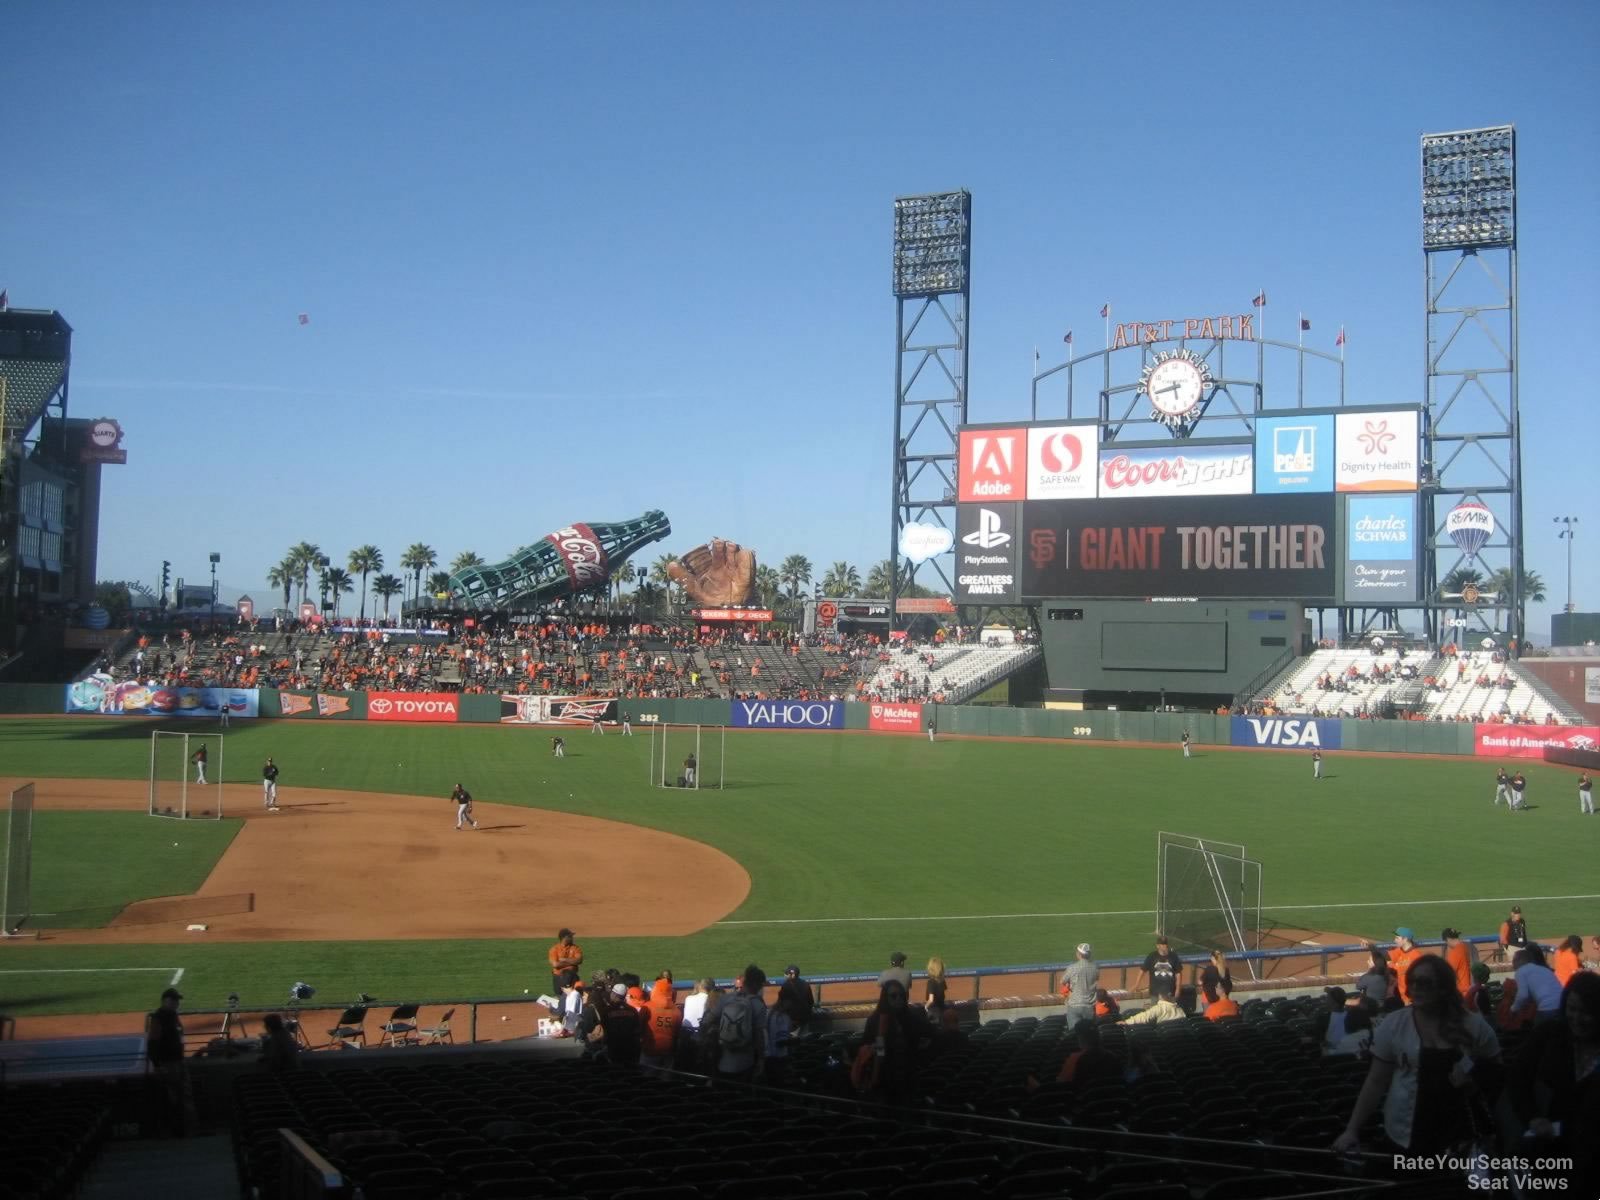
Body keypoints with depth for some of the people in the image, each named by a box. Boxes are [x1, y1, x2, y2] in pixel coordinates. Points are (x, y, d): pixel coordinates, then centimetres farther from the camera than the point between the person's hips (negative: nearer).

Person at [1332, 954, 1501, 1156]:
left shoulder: (1474, 1026, -5)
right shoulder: (1393, 1026, -5)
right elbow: (1376, 1081, -1)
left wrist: (1475, 1082, -11)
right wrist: (1352, 1130, -5)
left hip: (1459, 1134, 1)